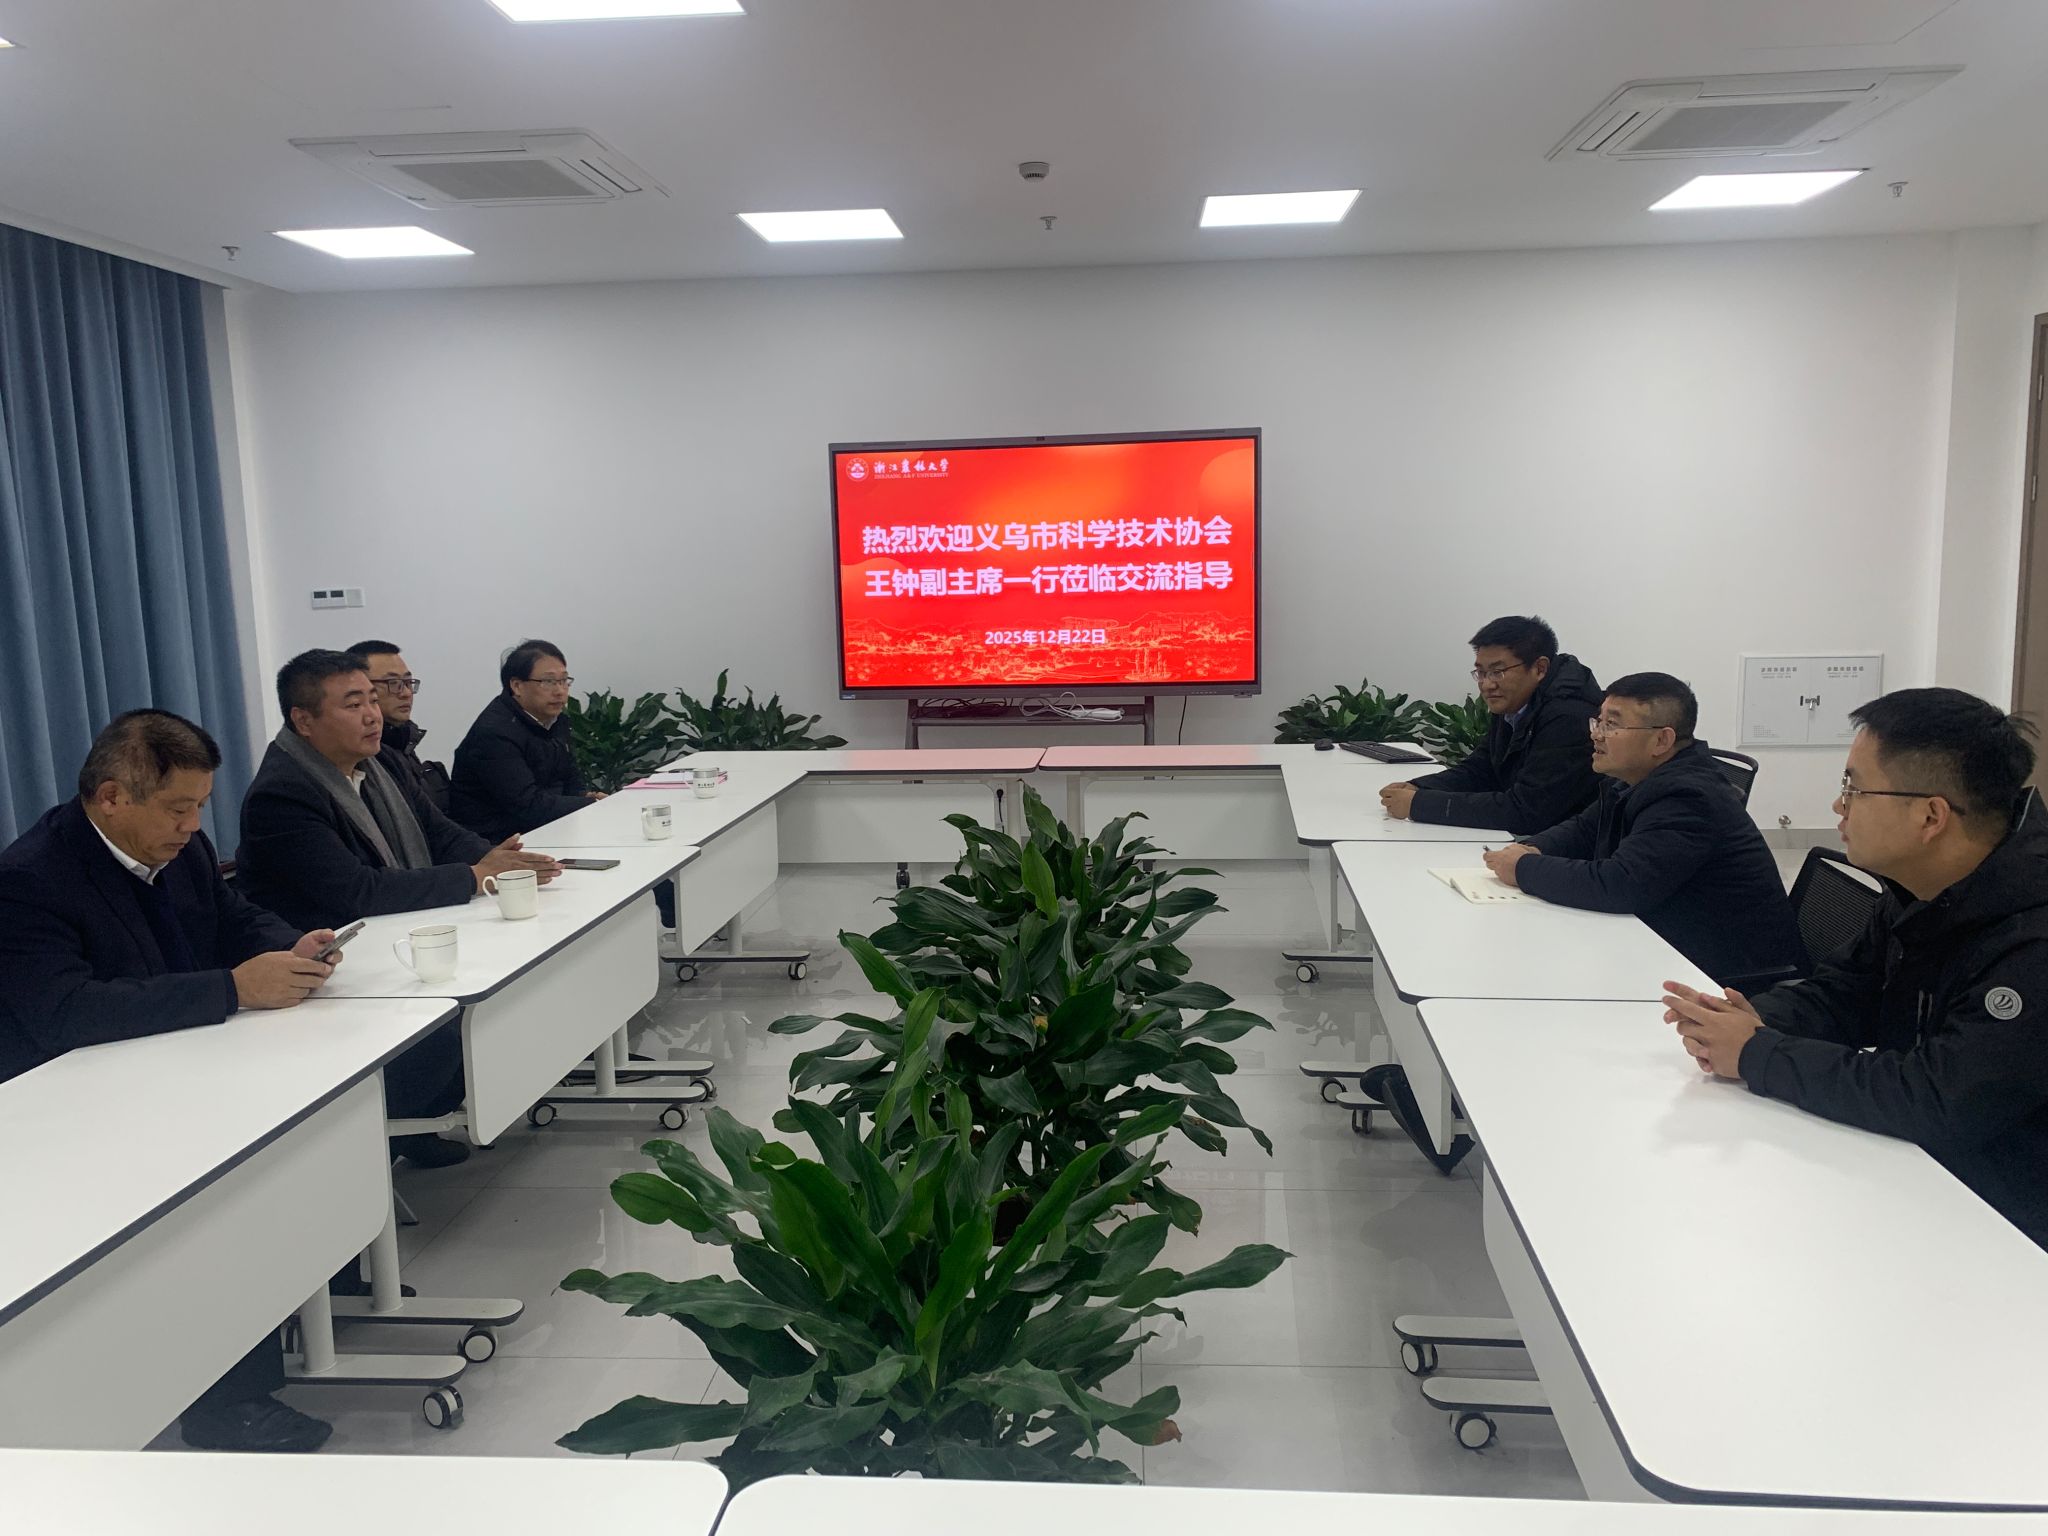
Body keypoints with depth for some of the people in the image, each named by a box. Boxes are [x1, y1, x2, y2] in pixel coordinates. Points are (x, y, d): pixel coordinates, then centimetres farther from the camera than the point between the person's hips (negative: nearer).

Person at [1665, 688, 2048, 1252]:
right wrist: (1755, 1018, -14)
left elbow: (1939, 1102, -32)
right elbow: (1843, 991, 8)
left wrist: (1757, 1055, -24)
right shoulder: (1918, 894, 0)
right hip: (1905, 1173, 7)